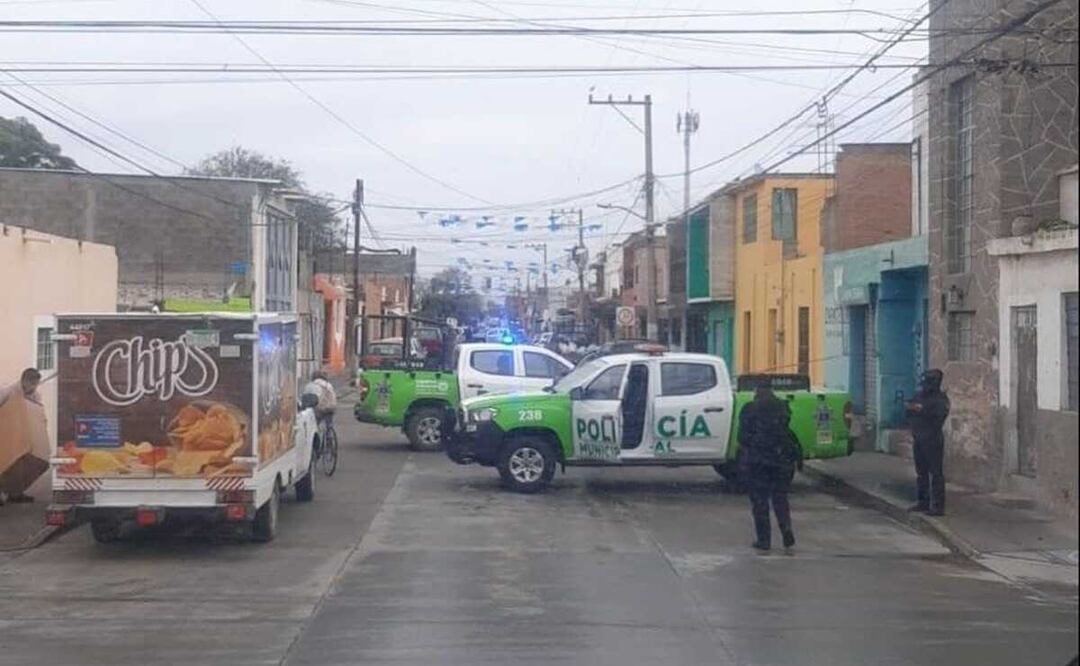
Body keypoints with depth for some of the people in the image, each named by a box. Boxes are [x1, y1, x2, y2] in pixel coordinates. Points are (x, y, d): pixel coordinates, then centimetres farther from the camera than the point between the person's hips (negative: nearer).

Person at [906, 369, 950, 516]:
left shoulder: (941, 399, -8)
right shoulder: (920, 396, 15)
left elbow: (940, 415, -22)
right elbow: (910, 413, 17)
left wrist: (922, 409, -27)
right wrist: (910, 408, -5)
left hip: (932, 440, -8)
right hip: (919, 439, 8)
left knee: (936, 473, -8)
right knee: (921, 472, 14)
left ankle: (938, 506, -9)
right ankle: (923, 502, 23)